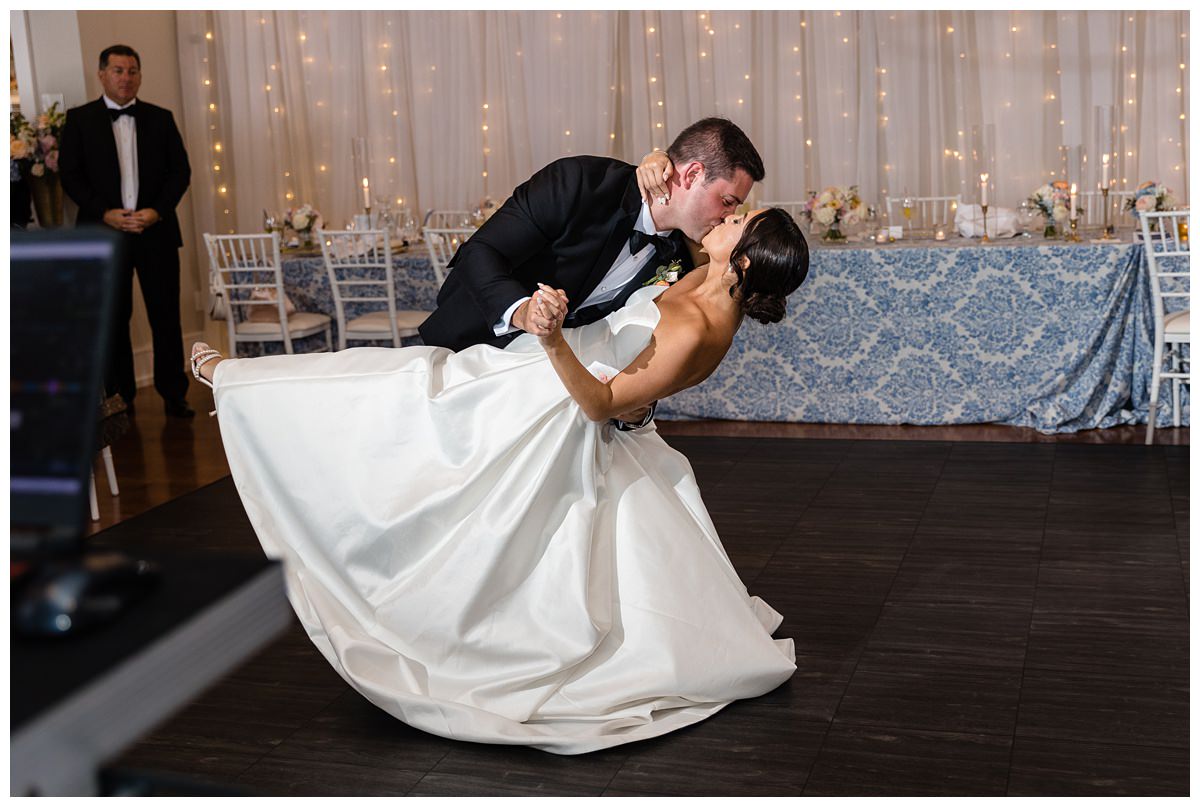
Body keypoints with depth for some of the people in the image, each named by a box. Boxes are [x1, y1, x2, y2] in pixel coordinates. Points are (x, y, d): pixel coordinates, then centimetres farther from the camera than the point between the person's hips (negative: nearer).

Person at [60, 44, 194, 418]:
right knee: (113, 320, 5)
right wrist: (105, 213, -12)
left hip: (156, 231, 1)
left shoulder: (160, 118, 9)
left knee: (166, 316, 1)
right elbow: (69, 175, 0)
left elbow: (180, 170, 6)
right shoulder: (79, 119, 4)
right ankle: (119, 397, 15)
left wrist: (157, 211, -8)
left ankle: (174, 394, 10)